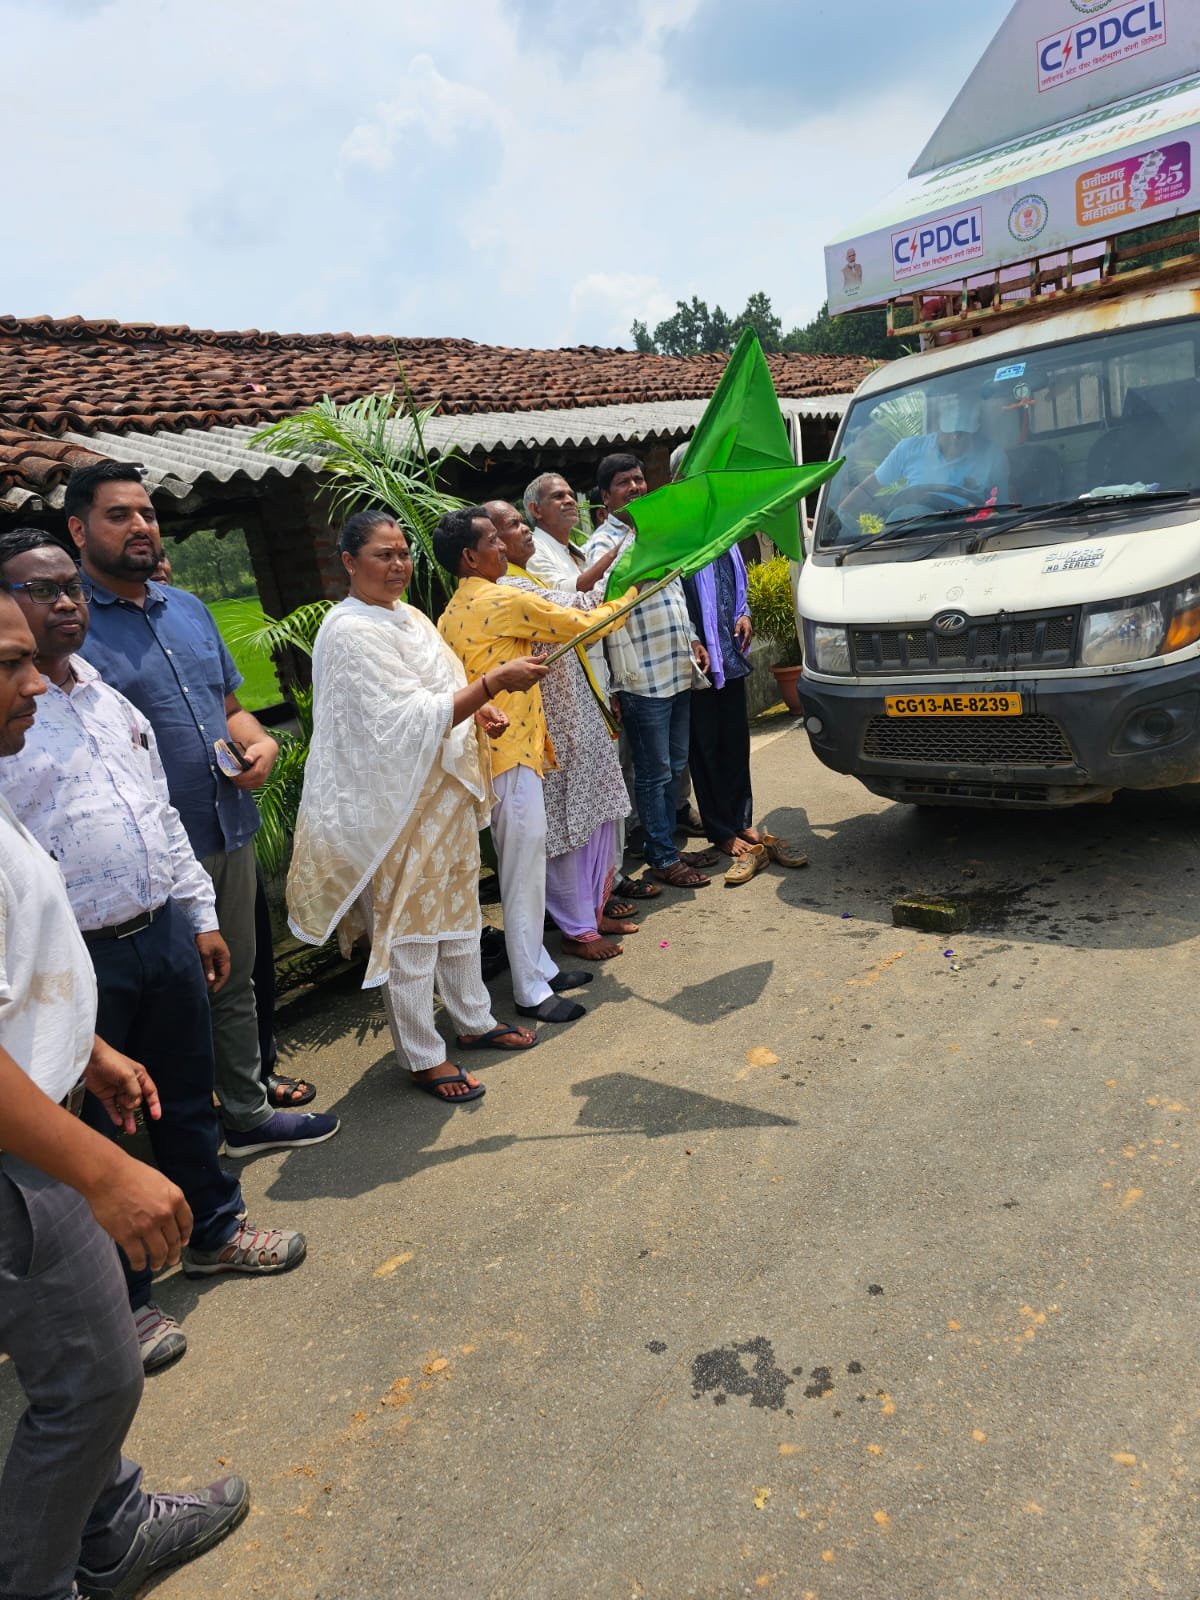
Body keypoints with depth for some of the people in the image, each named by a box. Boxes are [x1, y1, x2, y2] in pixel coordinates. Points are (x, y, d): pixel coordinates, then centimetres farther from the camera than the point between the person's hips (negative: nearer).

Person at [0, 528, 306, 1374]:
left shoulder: (112, 701, 11)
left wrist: (201, 914, 14)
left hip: (165, 932, 7)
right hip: (76, 961, -7)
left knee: (188, 1096, 21)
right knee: (88, 1130, 11)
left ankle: (214, 1229, 44)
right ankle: (119, 1299, 30)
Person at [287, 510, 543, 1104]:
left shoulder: (406, 615, 10)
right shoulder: (352, 633, -19)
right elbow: (410, 720, -25)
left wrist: (479, 707, 3)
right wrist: (494, 681, -25)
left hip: (447, 790, 10)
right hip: (400, 803, -9)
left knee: (459, 909, 20)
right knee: (408, 928, 3)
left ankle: (474, 1020, 37)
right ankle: (422, 1058, 18)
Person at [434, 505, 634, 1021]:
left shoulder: (451, 614, 13)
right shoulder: (505, 601, -13)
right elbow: (580, 625, -6)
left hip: (492, 751, 9)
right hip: (511, 753, -9)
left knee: (523, 867, 16)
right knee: (524, 872, -2)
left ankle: (539, 967, 27)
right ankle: (531, 992, 7)